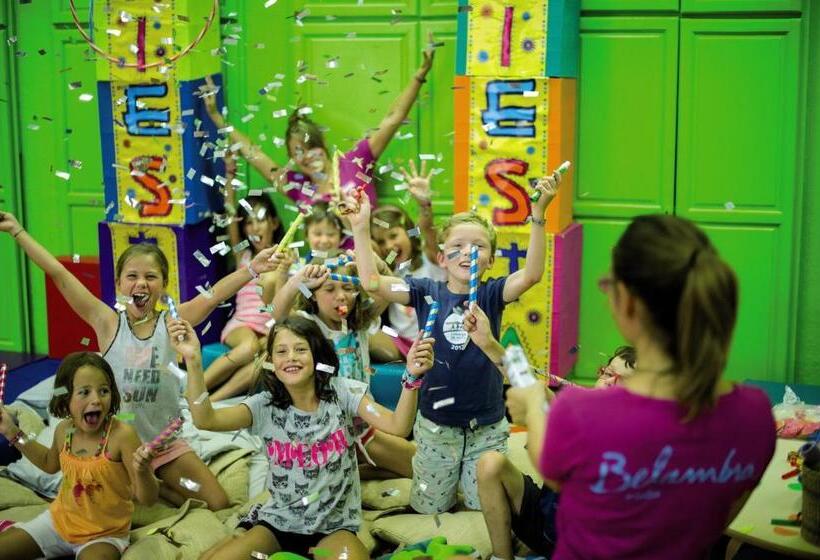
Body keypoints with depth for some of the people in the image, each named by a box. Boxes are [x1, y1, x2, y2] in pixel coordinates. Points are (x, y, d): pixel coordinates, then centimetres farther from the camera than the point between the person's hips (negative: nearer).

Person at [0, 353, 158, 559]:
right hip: (60, 519, 5)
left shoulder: (122, 435, -26)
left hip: (104, 534, -5)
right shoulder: (64, 430, -8)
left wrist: (142, 472, -44)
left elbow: (148, 499, -23)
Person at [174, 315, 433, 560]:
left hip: (334, 527, -2)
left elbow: (398, 427, -20)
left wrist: (411, 377, -38)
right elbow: (205, 419, -19)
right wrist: (193, 361, -31)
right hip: (277, 522, 2)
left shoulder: (342, 392, -9)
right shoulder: (266, 406, -5)